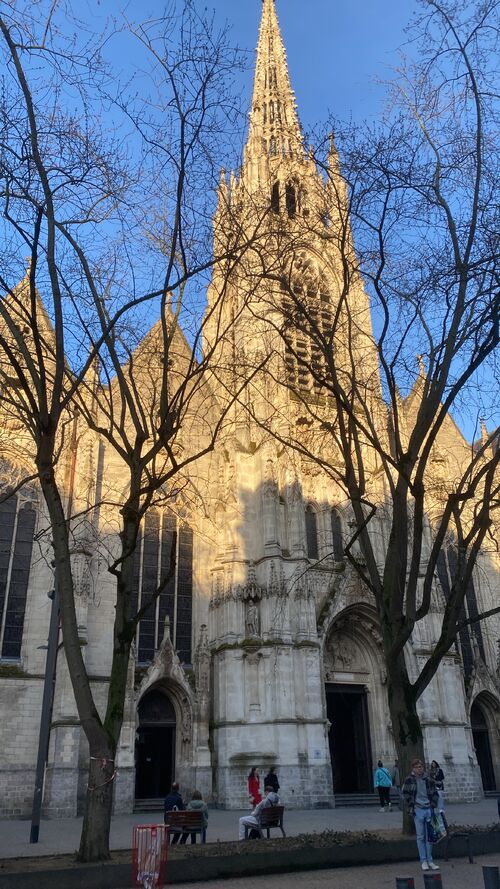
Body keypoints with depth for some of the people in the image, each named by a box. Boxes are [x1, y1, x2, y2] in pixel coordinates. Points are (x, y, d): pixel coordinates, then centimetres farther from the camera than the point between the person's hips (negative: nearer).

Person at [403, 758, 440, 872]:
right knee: (420, 837, 0)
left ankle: (430, 861, 15)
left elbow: (434, 793, 14)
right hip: (418, 809, -3)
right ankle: (423, 861, 7)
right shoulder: (409, 780, -2)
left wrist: (433, 805, 4)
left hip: (428, 809, 3)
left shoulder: (428, 779, 6)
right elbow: (406, 794, 0)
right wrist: (411, 807, -5)